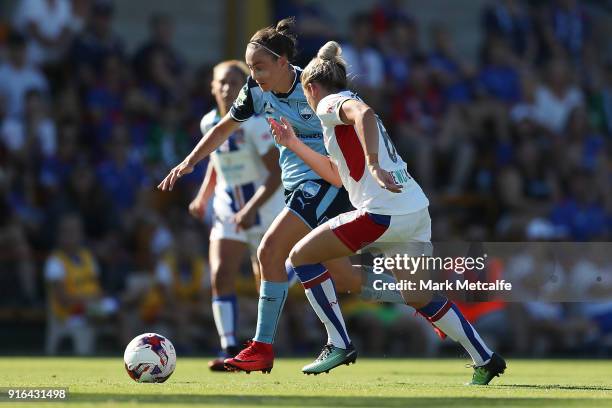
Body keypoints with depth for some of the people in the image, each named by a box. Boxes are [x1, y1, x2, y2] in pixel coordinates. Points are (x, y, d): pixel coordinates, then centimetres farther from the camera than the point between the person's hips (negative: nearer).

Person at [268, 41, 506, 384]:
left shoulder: (330, 103, 1)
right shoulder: (349, 104, 28)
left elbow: (363, 113, -24)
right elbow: (337, 175, 35)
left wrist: (373, 165, -34)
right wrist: (294, 144, 38)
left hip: (384, 211, -9)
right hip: (416, 209, 9)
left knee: (301, 257, 1)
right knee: (418, 298, 18)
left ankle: (338, 344, -1)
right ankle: (486, 360, 15)